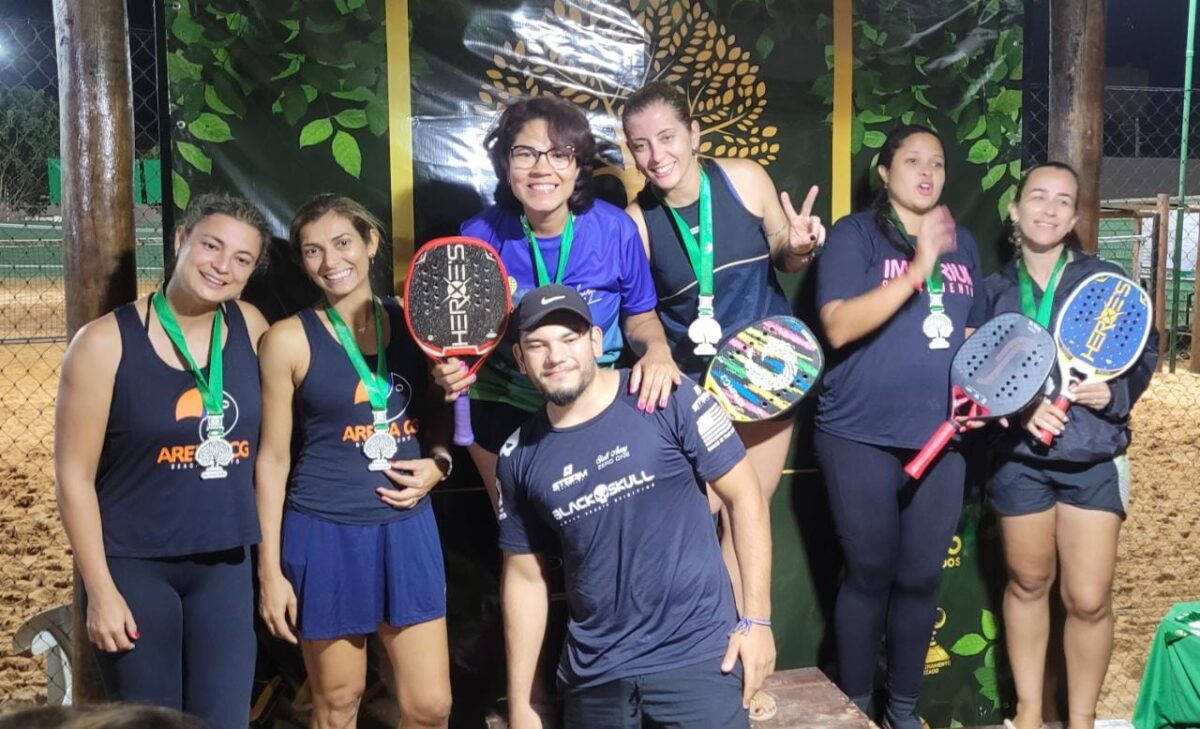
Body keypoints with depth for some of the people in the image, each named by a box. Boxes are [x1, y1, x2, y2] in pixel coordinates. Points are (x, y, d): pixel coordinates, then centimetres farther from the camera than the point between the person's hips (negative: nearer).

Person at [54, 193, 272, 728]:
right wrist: (100, 590, -11)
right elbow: (74, 476, -9)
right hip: (134, 567, -3)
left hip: (225, 565, 3)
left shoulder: (250, 327, 1)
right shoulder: (106, 342, -11)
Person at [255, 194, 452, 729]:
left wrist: (438, 463, -5)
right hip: (325, 534, -3)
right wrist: (270, 568, -4)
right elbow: (273, 458, -3)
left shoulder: (411, 322, 4)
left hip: (408, 528, 3)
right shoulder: (290, 339, -6)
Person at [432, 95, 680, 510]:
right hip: (500, 405, 0)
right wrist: (451, 365, -28)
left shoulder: (615, 230, -18)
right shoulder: (479, 237, -19)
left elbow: (639, 316, -2)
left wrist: (657, 349, -24)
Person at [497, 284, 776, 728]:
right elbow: (524, 576, 9)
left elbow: (744, 496, -4)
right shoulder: (519, 457, 2)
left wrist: (757, 618, -7)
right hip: (593, 674, 4)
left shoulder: (668, 399, -9)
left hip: (698, 653, -3)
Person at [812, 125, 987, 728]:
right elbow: (839, 326, -19)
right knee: (870, 574, 5)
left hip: (939, 438, 5)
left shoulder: (962, 243, 11)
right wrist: (917, 269, -25)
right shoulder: (854, 234, -6)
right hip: (860, 437, -5)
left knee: (920, 578, 10)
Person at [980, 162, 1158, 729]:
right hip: (1019, 457, 1)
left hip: (1093, 457, -1)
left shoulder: (1107, 280, -1)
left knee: (1089, 599, -2)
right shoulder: (994, 290, 3)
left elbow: (1145, 355, 1)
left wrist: (1114, 393, -18)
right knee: (1027, 583, 14)